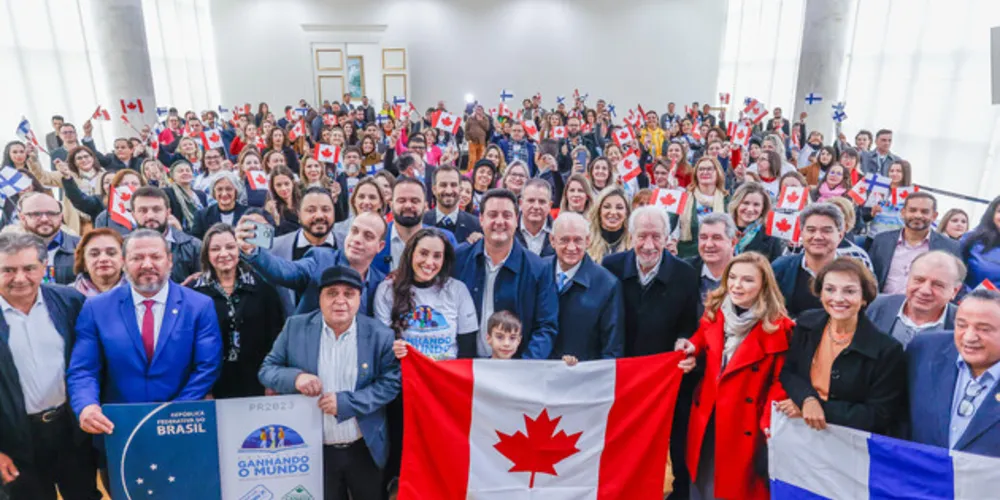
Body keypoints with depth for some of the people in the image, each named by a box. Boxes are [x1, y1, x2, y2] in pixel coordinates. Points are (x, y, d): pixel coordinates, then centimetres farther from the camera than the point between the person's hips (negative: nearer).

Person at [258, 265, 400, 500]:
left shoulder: (380, 334, -10)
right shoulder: (295, 328, -6)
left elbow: (390, 382, -10)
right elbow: (267, 369, -1)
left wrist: (345, 402, -21)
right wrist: (295, 377, -23)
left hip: (365, 449, 0)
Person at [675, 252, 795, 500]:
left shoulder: (778, 328, -13)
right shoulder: (714, 312, 2)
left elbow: (781, 380, -10)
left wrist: (770, 420, -20)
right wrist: (689, 349, -5)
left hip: (746, 427, -4)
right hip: (706, 420, 5)